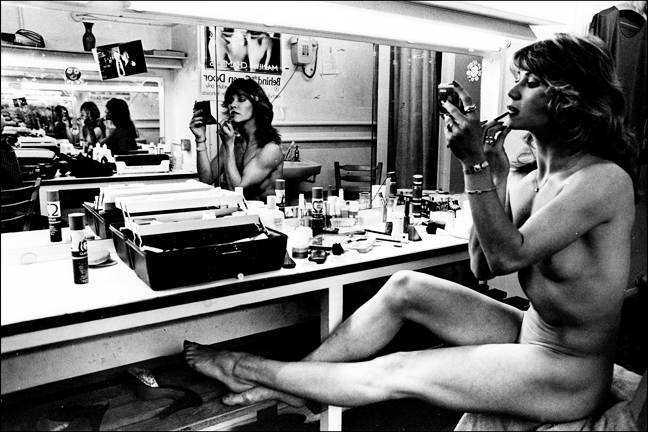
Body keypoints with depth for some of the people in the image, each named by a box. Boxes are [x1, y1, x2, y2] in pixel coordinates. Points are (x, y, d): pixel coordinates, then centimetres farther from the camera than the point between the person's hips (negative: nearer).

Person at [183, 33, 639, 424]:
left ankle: (254, 368, 3)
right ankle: (291, 381, 2)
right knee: (405, 287, -9)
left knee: (395, 373, -14)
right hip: (529, 335, 7)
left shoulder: (604, 179, -22)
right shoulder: (535, 179, 2)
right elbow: (483, 266, -3)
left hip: (568, 374, -7)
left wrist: (476, 165, -28)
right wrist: (494, 173, -11)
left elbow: (509, 253, -25)